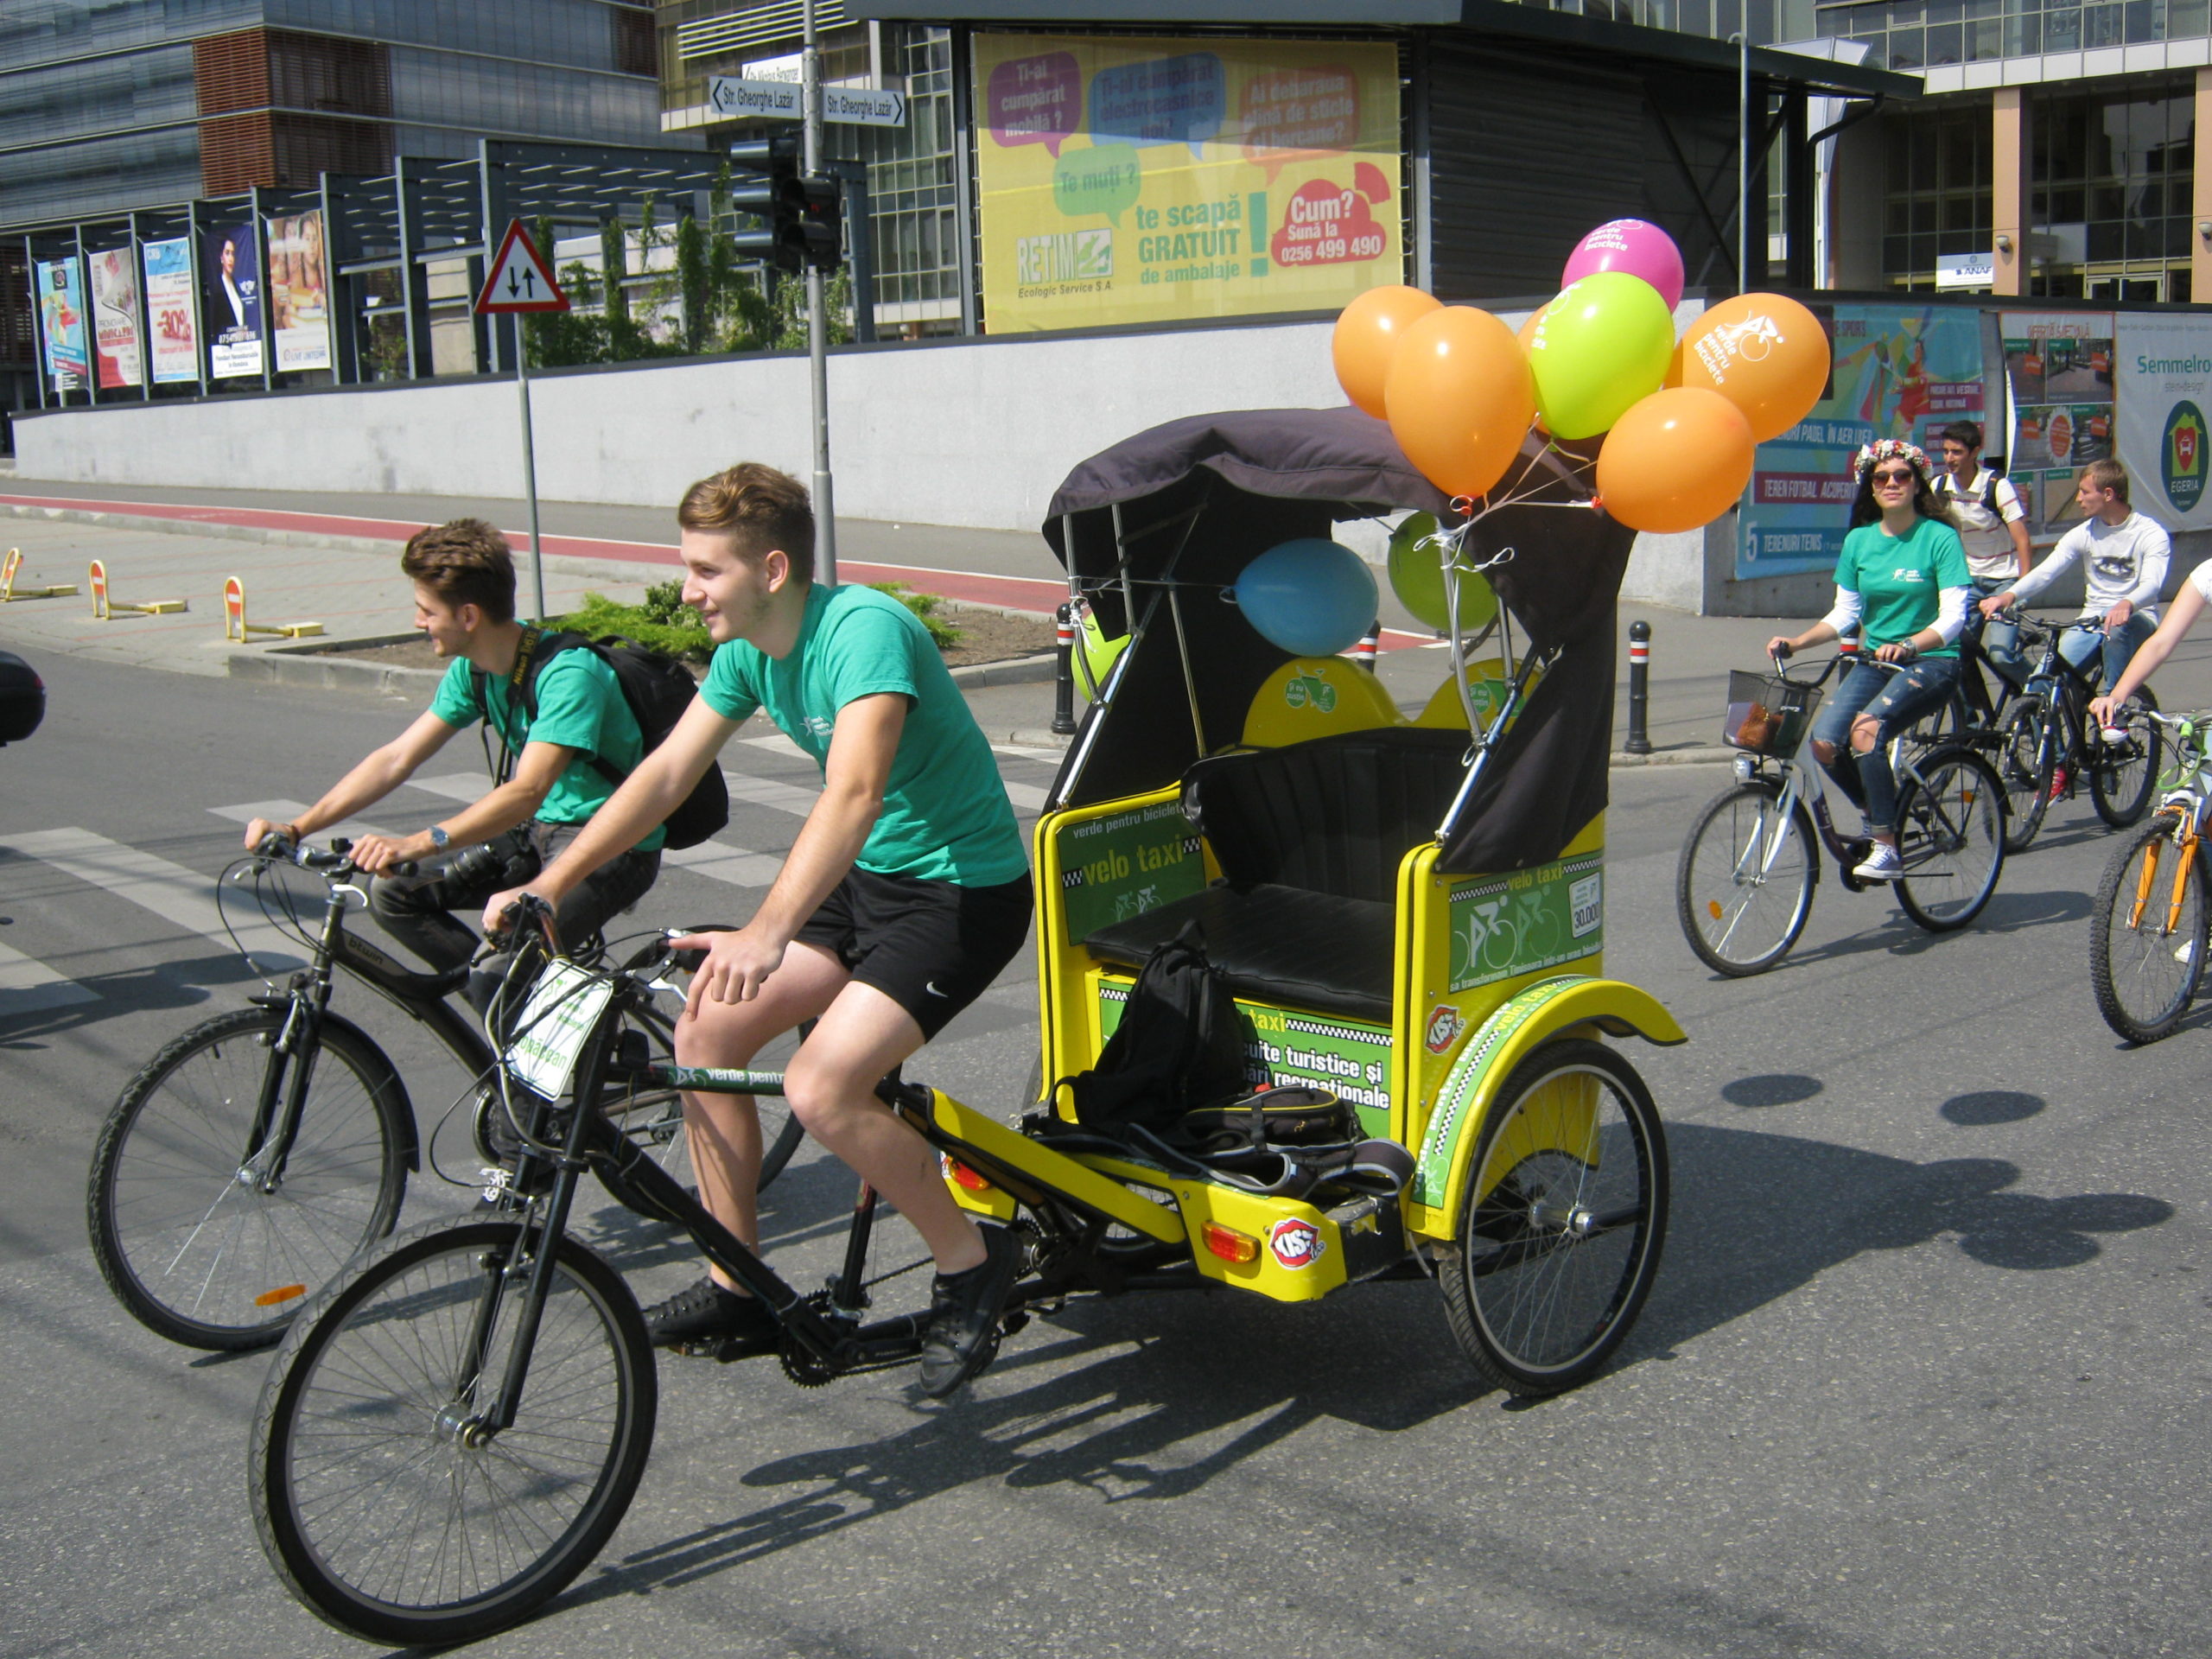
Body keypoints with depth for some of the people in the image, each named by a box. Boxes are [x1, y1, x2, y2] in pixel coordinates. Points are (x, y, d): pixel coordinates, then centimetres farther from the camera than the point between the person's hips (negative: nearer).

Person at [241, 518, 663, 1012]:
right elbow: (397, 758, 1)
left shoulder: (567, 672, -27)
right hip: (539, 826, 9)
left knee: (496, 974, -26)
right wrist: (296, 828, -8)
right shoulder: (472, 670, 0)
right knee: (394, 891, -3)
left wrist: (418, 844, -47)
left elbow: (527, 792, -37)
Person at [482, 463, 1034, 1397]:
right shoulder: (748, 651, 2)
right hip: (864, 876, 9)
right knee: (705, 1032, 1)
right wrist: (552, 883, -4)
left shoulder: (864, 629, -26)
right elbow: (667, 771, 4)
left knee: (821, 1089, -23)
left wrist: (768, 932, -52)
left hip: (962, 888, -9)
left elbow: (855, 791, -40)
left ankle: (971, 1262, 1)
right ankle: (738, 1288, 14)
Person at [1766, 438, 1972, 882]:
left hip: (1932, 660, -5)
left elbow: (1954, 616, -14)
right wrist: (1796, 641, -6)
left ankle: (1887, 849, -22)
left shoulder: (1940, 537, -8)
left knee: (1866, 728, -32)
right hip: (1875, 660, 5)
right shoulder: (1859, 540, 7)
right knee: (1824, 742, -17)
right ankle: (1878, 816, 11)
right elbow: (1845, 613, 10)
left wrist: (1907, 646, -31)